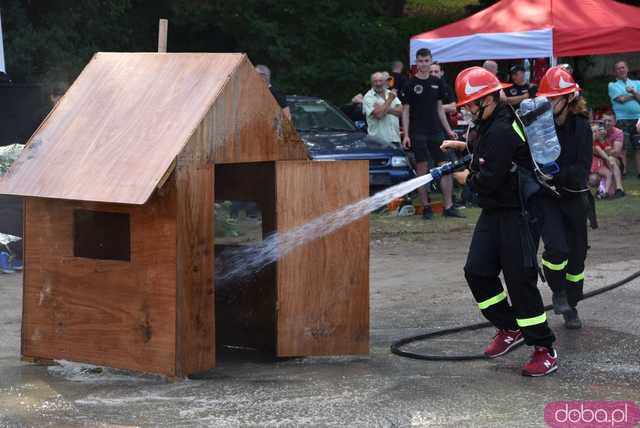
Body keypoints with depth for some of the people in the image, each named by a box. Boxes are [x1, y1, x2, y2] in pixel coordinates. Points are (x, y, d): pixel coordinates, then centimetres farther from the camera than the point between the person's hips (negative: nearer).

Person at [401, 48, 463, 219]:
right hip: (418, 133, -4)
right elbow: (405, 111, -2)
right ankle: (426, 207, 6)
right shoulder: (411, 84, -1)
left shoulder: (437, 83, 11)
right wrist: (406, 135, -10)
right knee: (422, 169, -1)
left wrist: (448, 130, 11)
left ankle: (449, 206, 2)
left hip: (436, 131, 4)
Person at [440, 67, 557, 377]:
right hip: (493, 211, 10)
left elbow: (490, 179, -24)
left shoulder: (502, 131, -22)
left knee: (520, 279, -9)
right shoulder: (490, 124, 11)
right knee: (477, 271, 9)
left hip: (513, 214, -10)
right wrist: (464, 146, 21)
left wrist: (468, 179, -5)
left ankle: (544, 350, -3)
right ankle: (509, 329, 24)